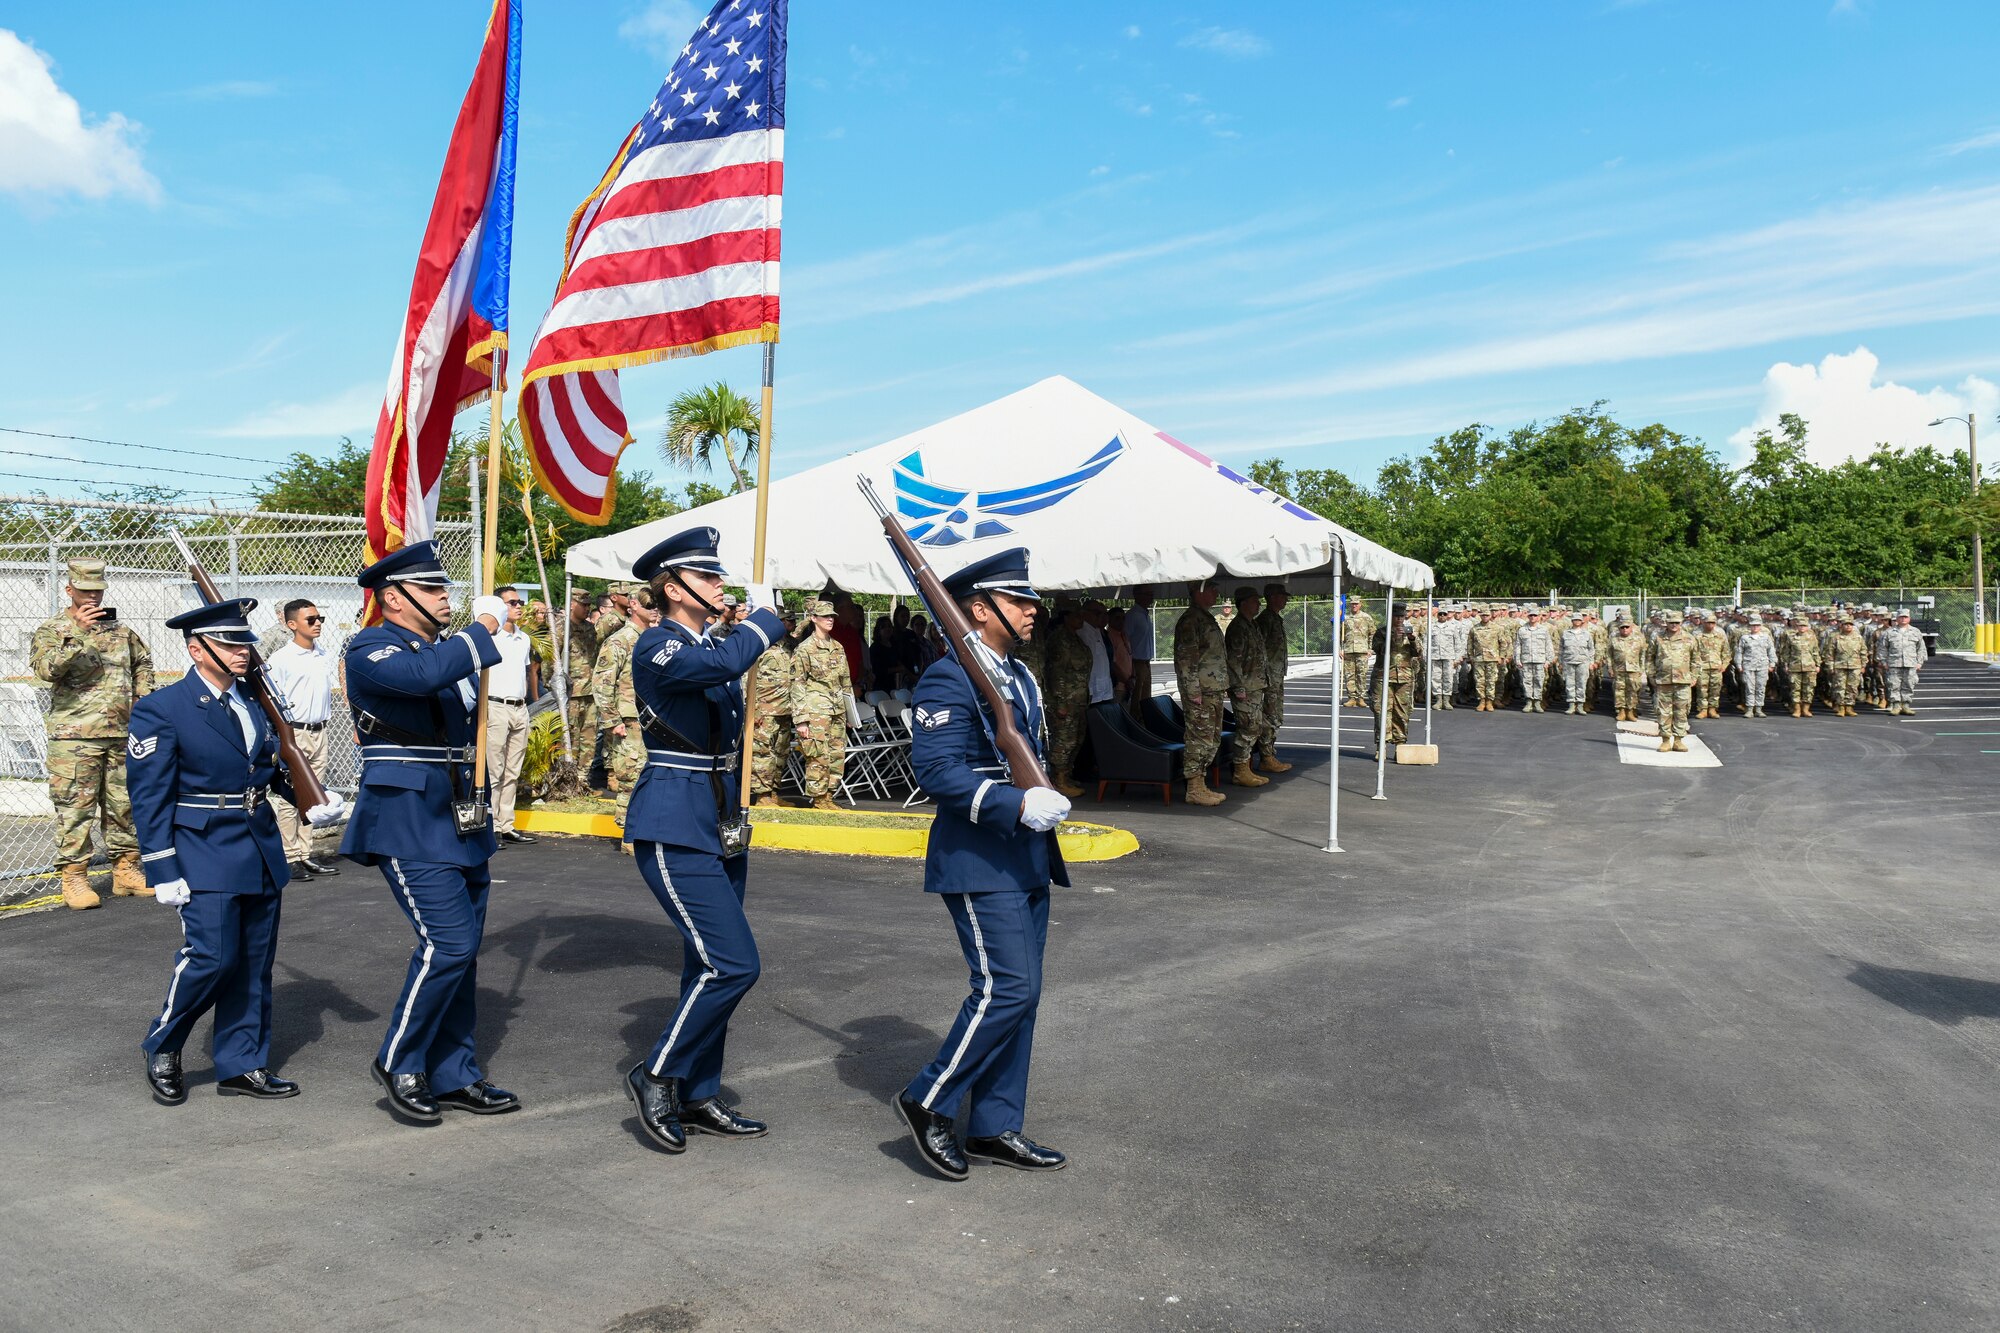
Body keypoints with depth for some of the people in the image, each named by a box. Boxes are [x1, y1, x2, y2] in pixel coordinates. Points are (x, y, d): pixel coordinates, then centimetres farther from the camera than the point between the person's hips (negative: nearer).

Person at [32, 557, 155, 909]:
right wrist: (77, 632, -26)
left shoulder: (120, 630, 15)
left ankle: (126, 872, 19)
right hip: (75, 737, -5)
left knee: (125, 807, 10)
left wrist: (143, 694, 15)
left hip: (123, 734, 5)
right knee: (75, 809, -4)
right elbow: (45, 668, -19)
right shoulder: (51, 630, 0)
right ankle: (74, 879, 3)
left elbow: (142, 662, 32)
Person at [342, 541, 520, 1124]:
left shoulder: (446, 648, 15)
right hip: (408, 820, -8)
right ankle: (399, 1063, 5)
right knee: (449, 943, -14)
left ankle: (454, 1076, 19)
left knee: (461, 952, 10)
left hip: (461, 819, 8)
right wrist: (482, 628, -21)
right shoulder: (370, 649, -8)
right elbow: (422, 674, -30)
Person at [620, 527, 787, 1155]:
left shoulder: (714, 642, 12)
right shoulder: (656, 646, -13)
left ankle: (698, 1097, 24)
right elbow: (718, 666, -33)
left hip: (720, 825, 9)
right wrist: (762, 617, -18)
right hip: (674, 829, -9)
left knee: (709, 967, 13)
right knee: (732, 964, -12)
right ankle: (656, 1075, 5)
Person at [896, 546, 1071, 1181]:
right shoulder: (949, 680, -13)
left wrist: (1046, 800, 11)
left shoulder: (1020, 676, 17)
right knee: (1007, 990, -12)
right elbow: (937, 770, -22)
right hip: (979, 862, -9)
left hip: (1026, 860, 10)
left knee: (1019, 995, 11)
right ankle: (929, 1101, 5)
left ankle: (996, 1127, 20)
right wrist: (1018, 805, -27)